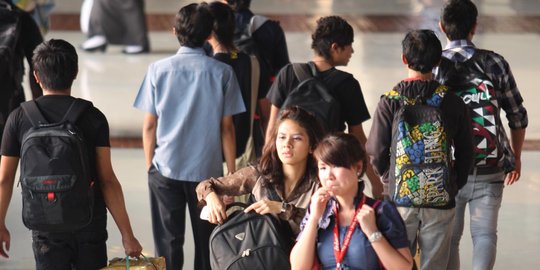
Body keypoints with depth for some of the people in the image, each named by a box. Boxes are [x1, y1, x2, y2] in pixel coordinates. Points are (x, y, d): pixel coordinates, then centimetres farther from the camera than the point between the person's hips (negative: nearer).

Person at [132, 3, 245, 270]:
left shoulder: (158, 70, -4)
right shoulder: (222, 72, -5)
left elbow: (149, 126, -2)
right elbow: (226, 128, -2)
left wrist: (150, 167, 10)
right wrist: (232, 173, 6)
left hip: (165, 168, 0)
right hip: (208, 170, 0)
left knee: (168, 242, 7)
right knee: (207, 243, 10)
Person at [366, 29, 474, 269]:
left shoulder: (390, 101, -7)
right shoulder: (452, 102, -2)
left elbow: (376, 153, -4)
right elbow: (465, 152, 6)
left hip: (400, 197, -1)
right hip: (441, 198, 1)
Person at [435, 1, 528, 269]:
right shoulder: (495, 63, -1)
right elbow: (518, 117, 4)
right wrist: (516, 158, 18)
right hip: (490, 168, 0)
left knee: (449, 237, 12)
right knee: (484, 234, 7)